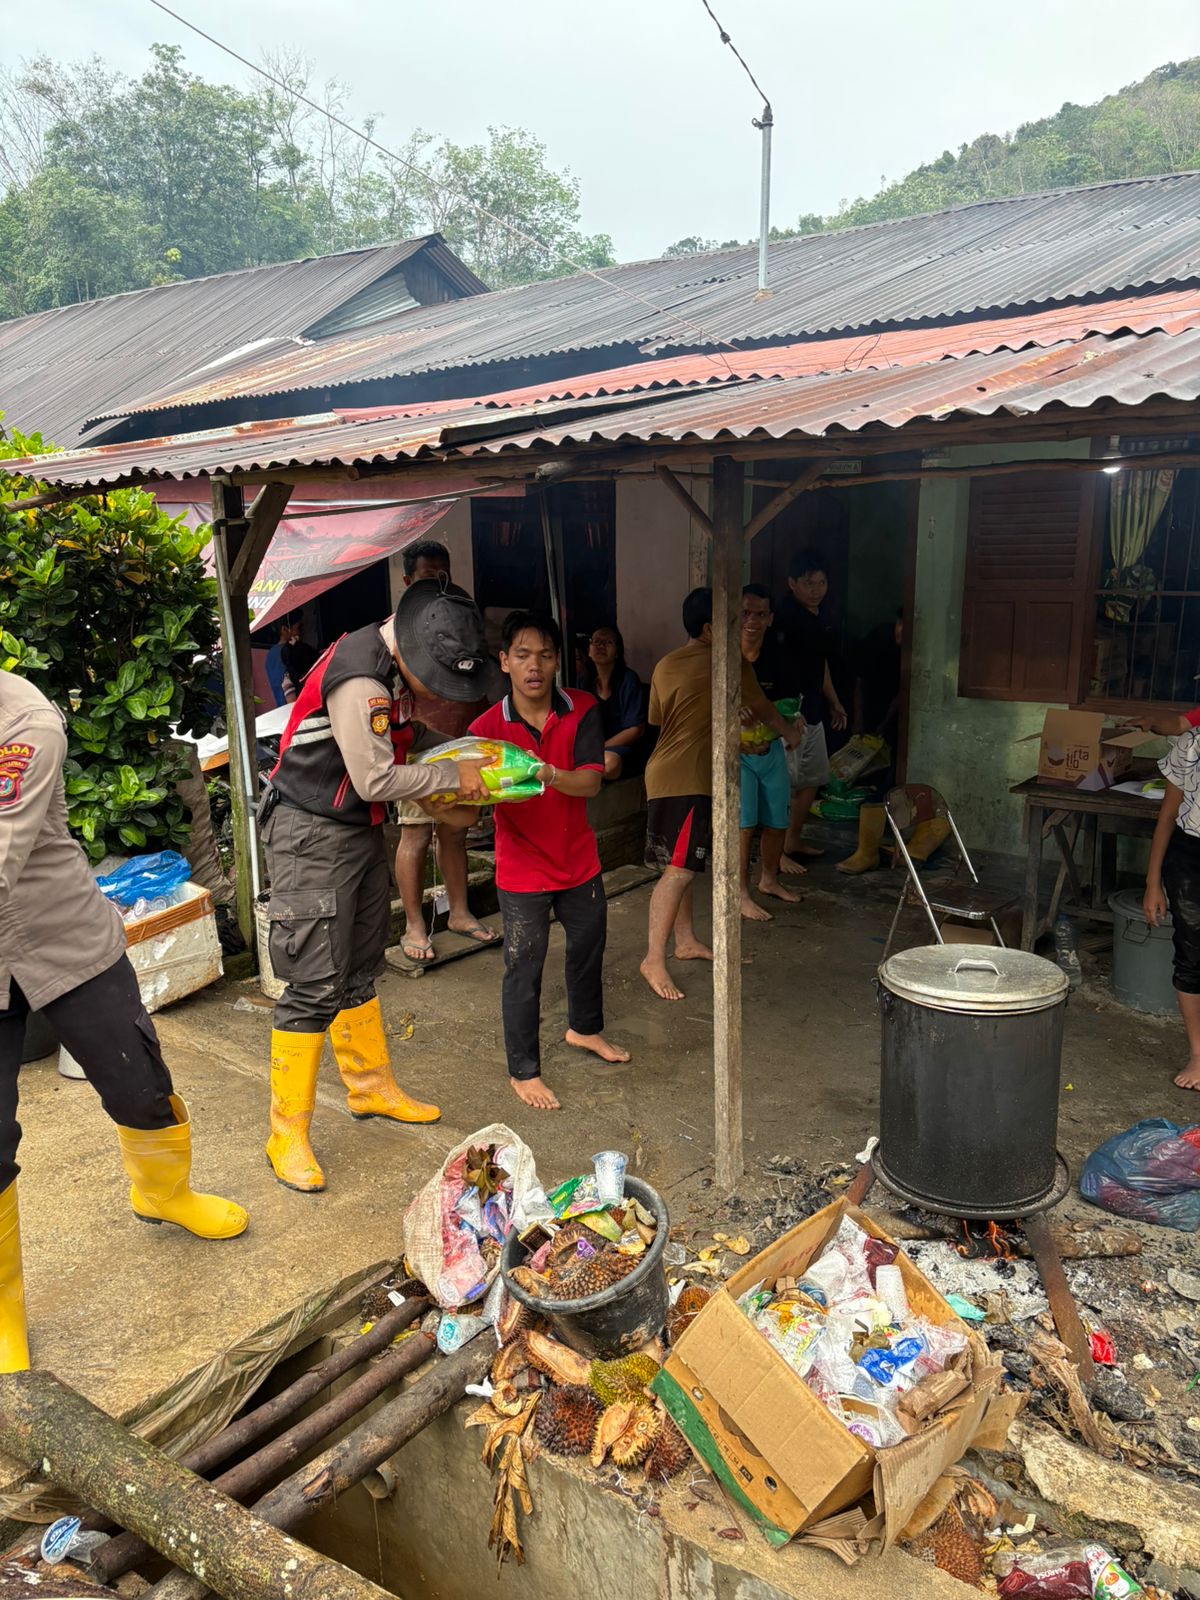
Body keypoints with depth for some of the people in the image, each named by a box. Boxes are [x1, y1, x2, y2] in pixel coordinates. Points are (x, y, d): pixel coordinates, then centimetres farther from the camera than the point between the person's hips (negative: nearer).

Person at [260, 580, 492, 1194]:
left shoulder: (394, 663, 4)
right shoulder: (358, 680, -26)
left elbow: (407, 733, 19)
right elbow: (376, 780, -24)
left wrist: (464, 749, 4)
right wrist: (453, 775, -13)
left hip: (360, 832, 9)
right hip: (311, 838, -9)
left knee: (359, 971, 19)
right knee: (315, 986, -7)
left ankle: (372, 1087, 34)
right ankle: (287, 1135, 5)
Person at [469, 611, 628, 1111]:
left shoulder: (582, 711, -9)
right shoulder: (487, 728, -15)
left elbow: (591, 782, -20)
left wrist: (546, 774, -39)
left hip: (579, 860, 4)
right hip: (522, 869, -4)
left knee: (588, 949, 22)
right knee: (523, 971, 3)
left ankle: (584, 1028, 49)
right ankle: (523, 1070, 22)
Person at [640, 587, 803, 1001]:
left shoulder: (665, 666, 10)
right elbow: (761, 708, 6)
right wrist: (789, 732, 26)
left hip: (664, 774, 9)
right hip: (688, 780, -9)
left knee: (679, 865, 17)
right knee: (679, 870, -10)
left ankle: (687, 940, 27)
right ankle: (654, 959, -11)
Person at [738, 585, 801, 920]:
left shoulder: (777, 656, -4)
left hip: (771, 749, 5)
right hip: (735, 751, -5)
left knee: (777, 821, 13)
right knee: (744, 823, -6)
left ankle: (769, 879, 35)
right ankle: (742, 895, 8)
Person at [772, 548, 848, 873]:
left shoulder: (820, 615, 11)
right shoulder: (784, 616, -18)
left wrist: (834, 702, 29)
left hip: (813, 712, 10)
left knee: (813, 778, 16)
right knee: (784, 784, -4)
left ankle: (794, 840, 30)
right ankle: (776, 852, 5)